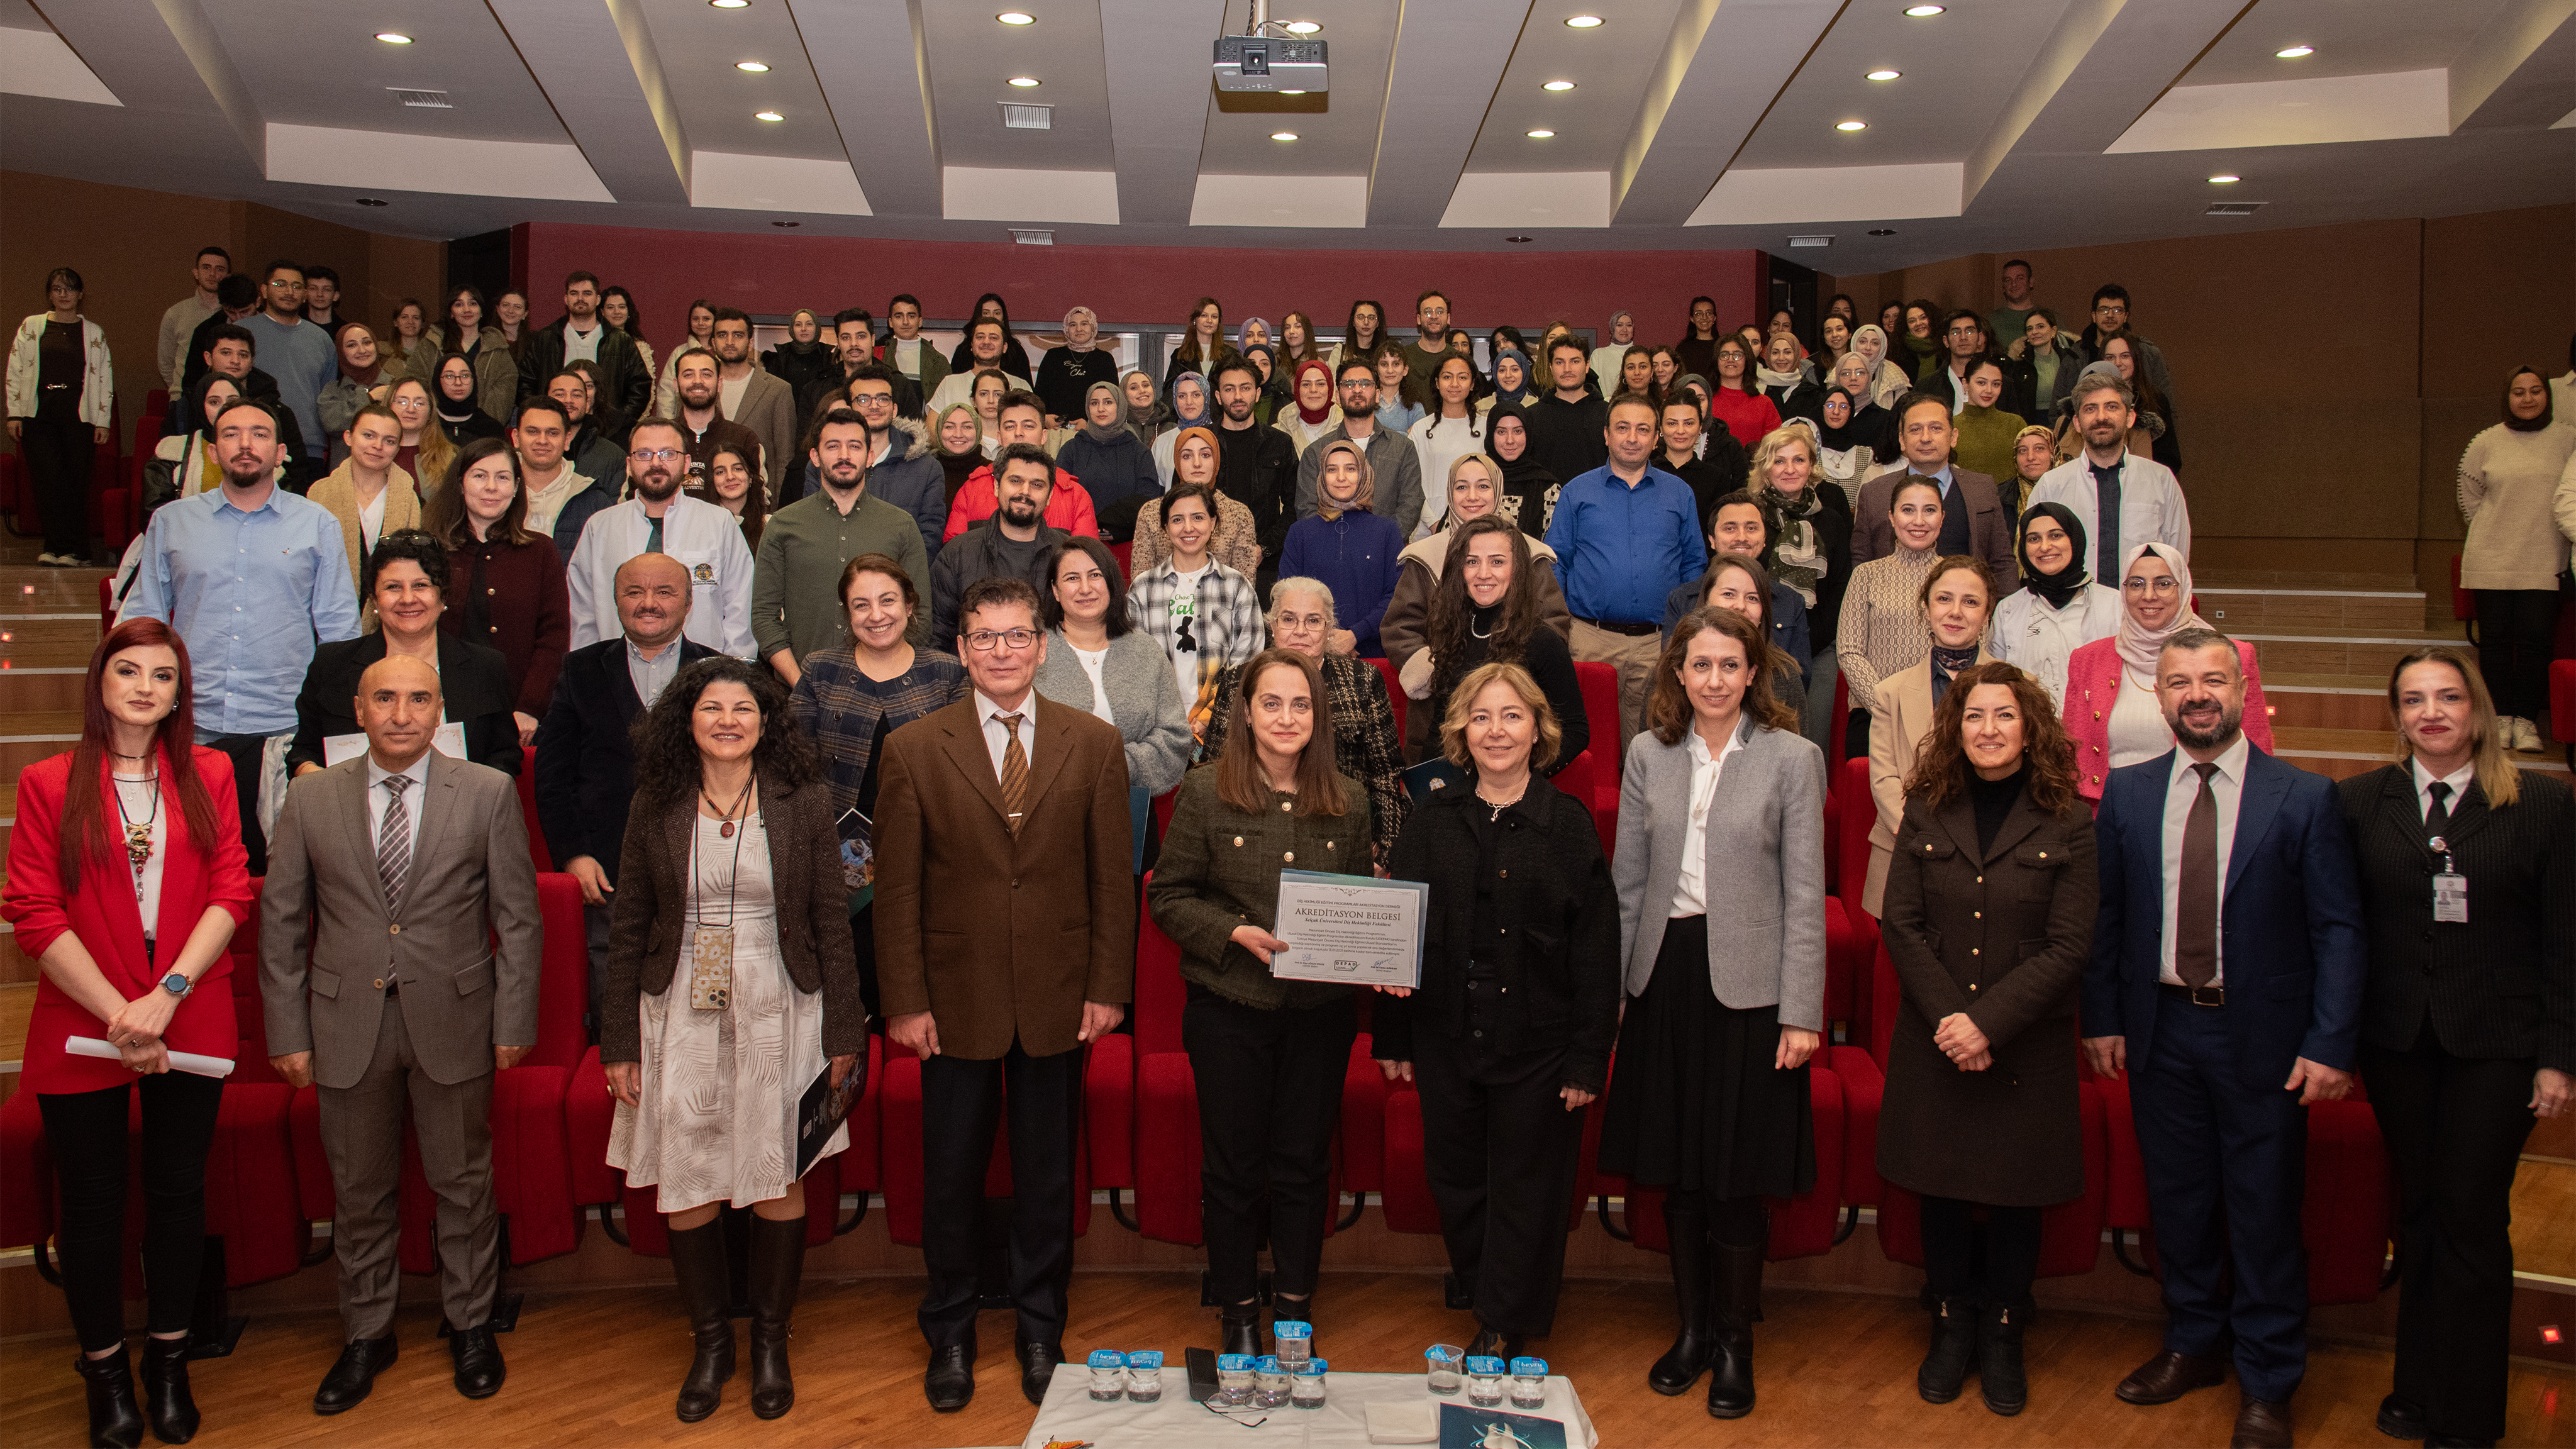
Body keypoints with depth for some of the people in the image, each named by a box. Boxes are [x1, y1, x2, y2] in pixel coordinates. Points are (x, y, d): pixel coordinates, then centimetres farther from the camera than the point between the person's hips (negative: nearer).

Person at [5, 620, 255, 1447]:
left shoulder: (208, 775, 4)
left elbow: (231, 892, -2)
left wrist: (167, 993, -13)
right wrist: (119, 1014, -13)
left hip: (191, 1024, 2)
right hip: (81, 1027, -1)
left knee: (178, 1193, 11)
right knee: (92, 1202, 10)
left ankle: (169, 1362, 28)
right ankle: (104, 1368, 28)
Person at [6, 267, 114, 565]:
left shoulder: (94, 333, 13)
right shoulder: (31, 327, 12)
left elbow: (104, 378, 12)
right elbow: (15, 372, 12)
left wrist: (103, 421, 5)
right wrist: (14, 414, 4)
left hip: (78, 415, 0)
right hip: (39, 414, 0)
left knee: (76, 482, -4)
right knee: (49, 481, -9)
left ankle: (71, 550, 2)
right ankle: (65, 548, -6)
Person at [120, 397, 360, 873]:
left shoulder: (318, 525, 9)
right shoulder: (170, 522, 13)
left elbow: (341, 632, 9)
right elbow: (140, 624, 15)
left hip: (283, 731, -1)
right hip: (188, 730, 2)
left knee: (277, 868, -3)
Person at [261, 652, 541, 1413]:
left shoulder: (489, 793, -3)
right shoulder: (311, 799, 2)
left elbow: (517, 916, -1)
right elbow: (281, 924, 5)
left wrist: (513, 1021, -4)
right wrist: (288, 1033, 1)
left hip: (453, 1021, -1)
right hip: (348, 1026, 1)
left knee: (464, 1183, 11)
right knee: (360, 1192, 13)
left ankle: (471, 1324, 29)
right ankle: (367, 1335, 31)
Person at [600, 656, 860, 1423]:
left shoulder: (803, 801, -1)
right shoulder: (657, 809, 3)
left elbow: (831, 921, 1)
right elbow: (629, 929, 5)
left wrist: (844, 1033, -1)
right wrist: (619, 1042, 2)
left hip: (778, 1014, -1)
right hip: (682, 1020, 1)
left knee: (780, 1183, 5)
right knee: (683, 1189, 4)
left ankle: (771, 1343, 24)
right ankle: (711, 1342, 24)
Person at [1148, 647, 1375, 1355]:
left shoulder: (1348, 801, 3)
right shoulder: (1205, 794, -5)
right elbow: (1167, 895, -3)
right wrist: (1237, 933, -17)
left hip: (1320, 1010, 2)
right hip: (1230, 1007, -2)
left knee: (1305, 1163, 11)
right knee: (1233, 1166, 9)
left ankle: (1296, 1306, 28)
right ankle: (1238, 1313, 26)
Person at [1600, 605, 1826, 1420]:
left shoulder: (1792, 758, -2)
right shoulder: (1648, 754, 7)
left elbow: (1804, 892, -4)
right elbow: (1628, 879, 9)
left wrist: (1801, 1012, -8)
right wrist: (1614, 985, 5)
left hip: (1748, 984, -3)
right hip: (1665, 976, 3)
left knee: (1739, 1176, 2)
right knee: (1677, 1170, 10)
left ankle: (1735, 1343, 19)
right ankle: (1692, 1328, 27)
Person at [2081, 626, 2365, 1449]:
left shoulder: (2304, 799, -5)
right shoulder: (2127, 794, 4)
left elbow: (2338, 930, -6)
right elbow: (2105, 915, 7)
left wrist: (2330, 1044, -11)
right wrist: (2103, 1019, 3)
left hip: (2263, 1039, -3)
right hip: (2160, 1029, 3)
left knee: (2265, 1212, 6)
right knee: (2177, 1199, 14)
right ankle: (2194, 1345, 34)